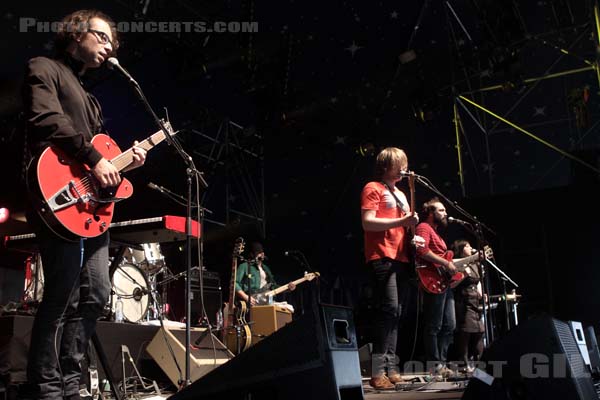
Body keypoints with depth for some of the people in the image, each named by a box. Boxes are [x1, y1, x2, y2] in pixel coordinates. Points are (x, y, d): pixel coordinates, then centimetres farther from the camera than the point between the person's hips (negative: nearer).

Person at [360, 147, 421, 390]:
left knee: (396, 314, 5)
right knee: (389, 310, -17)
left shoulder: (400, 194, 25)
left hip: (401, 258, 9)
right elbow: (367, 223, -13)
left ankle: (391, 368, 9)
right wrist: (401, 221, -17)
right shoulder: (373, 188, 0)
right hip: (382, 257, -9)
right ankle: (378, 371, -15)